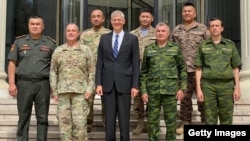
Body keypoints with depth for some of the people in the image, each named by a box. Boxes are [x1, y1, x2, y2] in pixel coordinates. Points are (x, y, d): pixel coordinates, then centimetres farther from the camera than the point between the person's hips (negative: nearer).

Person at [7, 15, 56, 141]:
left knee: (42, 117, 3)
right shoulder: (19, 42, 9)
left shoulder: (50, 43, 8)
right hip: (24, 83, 0)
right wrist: (11, 83, -3)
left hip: (43, 84, 0)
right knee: (23, 117, 4)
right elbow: (12, 63, 5)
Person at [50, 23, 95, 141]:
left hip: (80, 91, -2)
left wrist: (89, 89, -6)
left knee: (79, 122, -7)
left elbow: (92, 72, 3)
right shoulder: (58, 51, 10)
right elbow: (53, 72, 10)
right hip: (62, 91, 2)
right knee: (64, 120, 2)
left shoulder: (86, 50, 5)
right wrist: (54, 91, 3)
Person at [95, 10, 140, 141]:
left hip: (124, 83, -2)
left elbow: (136, 63, 0)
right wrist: (98, 83, -1)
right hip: (108, 83, 2)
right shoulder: (104, 38, 9)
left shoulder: (132, 39, 3)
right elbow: (99, 62, 7)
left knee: (124, 119, 3)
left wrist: (135, 85, -6)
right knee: (109, 119, 6)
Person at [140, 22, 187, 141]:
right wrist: (143, 90, 0)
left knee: (171, 119, 4)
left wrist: (182, 88, -2)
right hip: (153, 90, 1)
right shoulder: (149, 49, 6)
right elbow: (143, 72, 7)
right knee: (152, 120, 5)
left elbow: (182, 69, 5)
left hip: (170, 89, -1)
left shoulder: (175, 48, 4)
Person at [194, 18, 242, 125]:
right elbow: (198, 69, 5)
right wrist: (198, 89, -4)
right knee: (210, 119, 2)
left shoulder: (230, 45, 7)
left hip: (226, 85, 0)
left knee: (226, 119, 3)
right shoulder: (203, 46, 7)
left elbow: (236, 68, 6)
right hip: (208, 85, 0)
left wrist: (237, 88, -1)